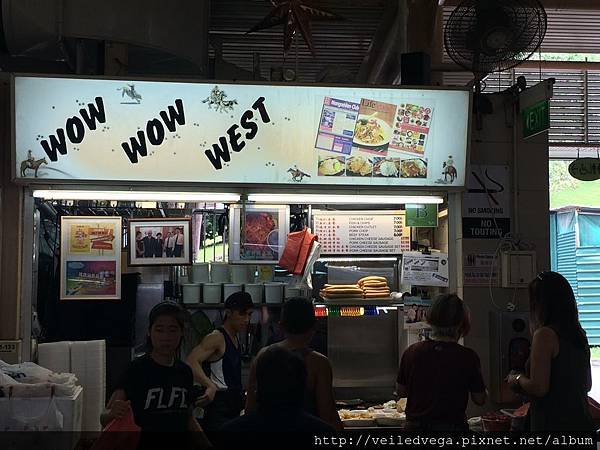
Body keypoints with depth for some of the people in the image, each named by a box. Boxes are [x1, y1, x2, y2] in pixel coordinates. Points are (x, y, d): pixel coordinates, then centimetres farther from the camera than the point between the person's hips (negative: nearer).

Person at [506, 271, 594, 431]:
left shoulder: (545, 335, -14)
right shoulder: (579, 334, 8)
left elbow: (539, 388, -19)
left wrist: (518, 379, 1)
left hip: (553, 423, -8)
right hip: (581, 421, 8)